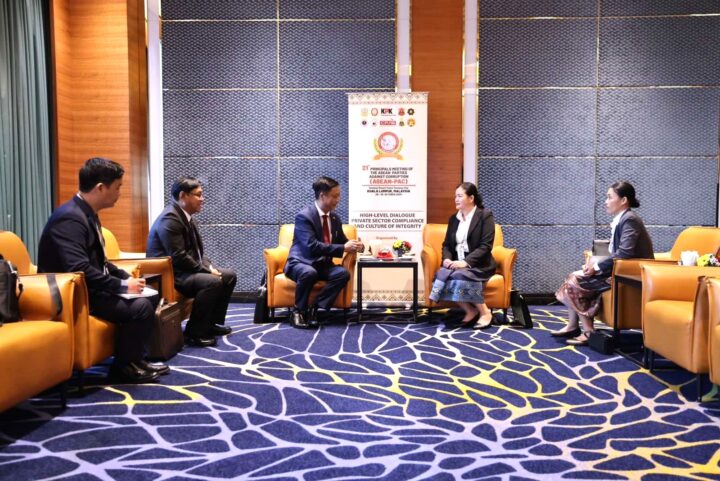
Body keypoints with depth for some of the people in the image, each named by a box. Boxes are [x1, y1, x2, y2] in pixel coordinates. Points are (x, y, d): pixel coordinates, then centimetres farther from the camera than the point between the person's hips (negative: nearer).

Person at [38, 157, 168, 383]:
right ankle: (123, 366, -2)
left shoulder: (87, 214, 10)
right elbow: (79, 270, -31)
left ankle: (134, 358, 15)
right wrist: (122, 285, -23)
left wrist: (127, 277, 4)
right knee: (141, 307, -22)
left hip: (89, 288, 10)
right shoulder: (70, 217, -22)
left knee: (150, 296, 8)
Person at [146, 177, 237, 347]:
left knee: (229, 276, 7)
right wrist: (207, 270, -18)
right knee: (213, 282, -30)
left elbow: (197, 251, 16)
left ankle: (213, 322, 14)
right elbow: (179, 257, -26)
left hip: (187, 269, 10)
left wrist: (209, 266, -1)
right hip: (170, 273, -10)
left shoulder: (186, 216, 10)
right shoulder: (170, 219, -21)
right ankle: (194, 332, -17)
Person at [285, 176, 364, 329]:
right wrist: (343, 248, -29)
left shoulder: (335, 218, 7)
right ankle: (298, 312, -17)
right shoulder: (304, 216, -16)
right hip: (301, 263, -6)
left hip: (322, 265, 6)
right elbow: (312, 246, -27)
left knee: (343, 273, -23)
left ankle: (314, 309, -19)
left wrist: (353, 245, -7)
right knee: (309, 273, -40)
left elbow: (342, 241, 18)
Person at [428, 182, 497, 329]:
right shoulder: (454, 218, 15)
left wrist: (466, 262, -24)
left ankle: (485, 312, -16)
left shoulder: (485, 215, -4)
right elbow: (447, 244, 15)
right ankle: (470, 310, -12)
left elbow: (486, 246, -13)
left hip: (478, 265, -5)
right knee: (441, 275, -26)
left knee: (461, 276, -35)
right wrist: (447, 259, -9)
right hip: (457, 263, 5)